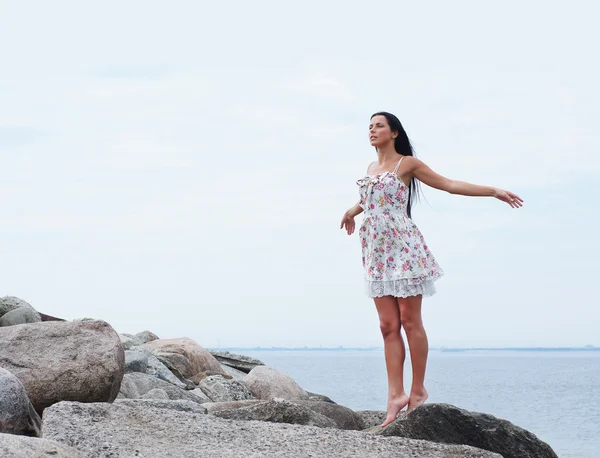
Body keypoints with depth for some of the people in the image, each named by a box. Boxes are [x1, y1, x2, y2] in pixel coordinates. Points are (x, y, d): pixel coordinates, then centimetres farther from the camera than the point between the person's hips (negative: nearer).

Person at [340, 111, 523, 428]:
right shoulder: (371, 168, 17)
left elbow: (449, 184, 0)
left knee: (410, 322, -5)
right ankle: (395, 395, -3)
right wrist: (352, 211, 53)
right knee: (388, 325, 0)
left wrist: (494, 191, -5)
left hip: (403, 248, -6)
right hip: (376, 251, 6)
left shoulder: (407, 163, 0)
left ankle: (418, 390, 3)